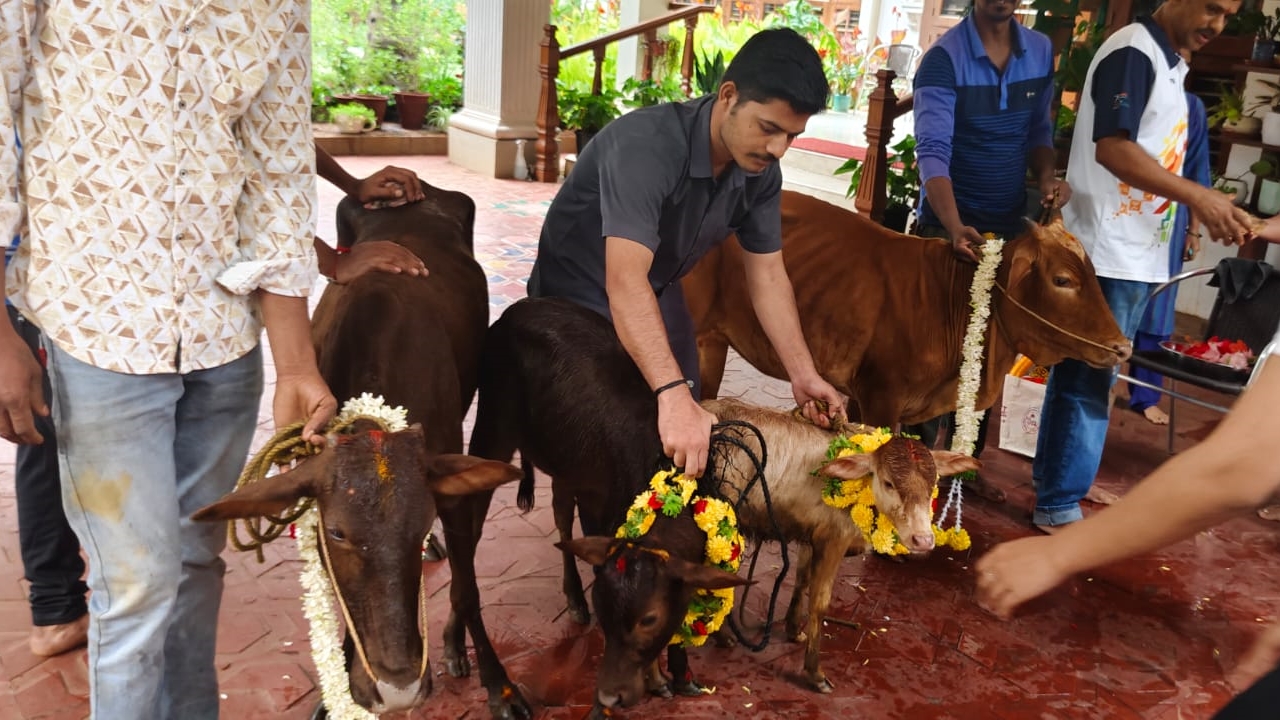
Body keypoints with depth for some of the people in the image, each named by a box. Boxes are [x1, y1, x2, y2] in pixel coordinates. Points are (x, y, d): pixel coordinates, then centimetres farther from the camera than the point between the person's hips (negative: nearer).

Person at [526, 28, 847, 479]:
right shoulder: (647, 144, -36)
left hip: (659, 298, 7)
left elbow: (768, 276, -7)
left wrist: (802, 373, -18)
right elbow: (625, 282, -47)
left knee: (689, 449, 7)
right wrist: (673, 394, -57)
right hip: (579, 300, -6)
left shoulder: (761, 172, -13)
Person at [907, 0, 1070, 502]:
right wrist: (954, 226, -39)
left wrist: (1046, 177, -9)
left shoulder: (1040, 51, 3)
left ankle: (966, 460, 28)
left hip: (1010, 225, 6)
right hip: (949, 225, -5)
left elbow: (1038, 131, 13)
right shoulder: (944, 58, -15)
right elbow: (932, 151, -24)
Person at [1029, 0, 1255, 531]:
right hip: (1107, 251, -9)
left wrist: (1210, 209, 12)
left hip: (1135, 251, 9)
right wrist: (1197, 196, -25)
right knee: (1086, 378, -4)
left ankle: (1058, 477, 28)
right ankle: (1057, 507, 4)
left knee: (1088, 374, 16)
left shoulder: (1169, 62, 17)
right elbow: (1112, 148, -23)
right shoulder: (1133, 51, -12)